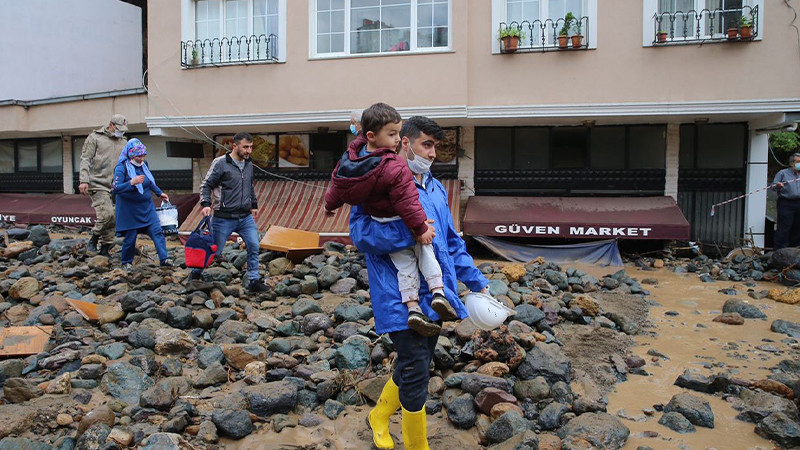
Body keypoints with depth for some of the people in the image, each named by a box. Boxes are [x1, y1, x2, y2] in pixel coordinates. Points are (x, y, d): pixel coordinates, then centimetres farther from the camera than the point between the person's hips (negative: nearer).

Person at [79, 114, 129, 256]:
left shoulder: (123, 143, 19)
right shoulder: (95, 138, 3)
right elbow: (85, 160, -2)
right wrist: (84, 180, -13)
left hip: (116, 187, 5)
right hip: (98, 184, -5)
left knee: (114, 218, 0)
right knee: (107, 213, -20)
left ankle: (105, 249, 11)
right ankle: (94, 238, 3)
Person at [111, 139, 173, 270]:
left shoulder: (144, 165, 4)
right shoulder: (121, 168, -15)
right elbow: (115, 189, -24)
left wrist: (159, 193, 29)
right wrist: (132, 183, -35)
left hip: (147, 206, 5)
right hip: (129, 209, -5)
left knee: (157, 232, -5)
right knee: (130, 237, 2)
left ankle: (164, 259, -4)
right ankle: (126, 262, 23)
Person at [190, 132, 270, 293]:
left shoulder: (249, 164, 10)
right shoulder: (220, 163, -11)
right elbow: (206, 185, -8)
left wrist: (254, 205, 28)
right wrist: (206, 204, -20)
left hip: (246, 217, 6)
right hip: (224, 218, -5)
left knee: (254, 247, -1)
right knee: (214, 250, 4)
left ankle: (254, 281, 10)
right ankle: (196, 274, 28)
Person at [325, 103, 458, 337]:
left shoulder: (350, 156, -8)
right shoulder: (394, 168, -31)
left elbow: (337, 182, 8)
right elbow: (406, 201, -28)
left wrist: (330, 204, 25)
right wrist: (420, 227, -19)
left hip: (377, 224, 6)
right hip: (401, 222, -6)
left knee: (405, 263, 14)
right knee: (425, 250, 19)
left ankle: (413, 308, 7)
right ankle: (438, 291, 7)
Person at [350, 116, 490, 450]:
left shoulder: (435, 188, 15)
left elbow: (451, 242, 21)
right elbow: (360, 233, -21)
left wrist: (475, 280, 17)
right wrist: (412, 233, -27)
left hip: (434, 294, 8)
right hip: (402, 298, -8)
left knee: (414, 367, 20)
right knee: (415, 374, -3)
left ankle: (379, 416, 45)